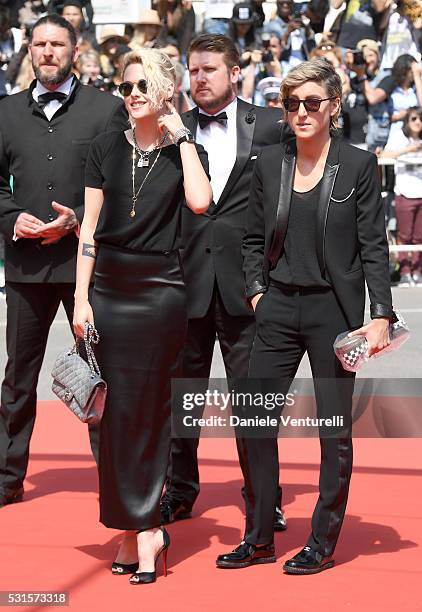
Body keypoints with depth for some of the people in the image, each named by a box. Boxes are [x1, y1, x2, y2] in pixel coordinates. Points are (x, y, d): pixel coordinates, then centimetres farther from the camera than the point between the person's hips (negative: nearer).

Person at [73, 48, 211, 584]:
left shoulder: (184, 151, 3)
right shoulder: (106, 148, 8)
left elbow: (200, 201, -19)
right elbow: (90, 227, 6)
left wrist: (181, 136, -9)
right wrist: (81, 298, 0)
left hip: (160, 292, -2)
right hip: (108, 290, 2)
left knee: (148, 409, -1)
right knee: (113, 410, 2)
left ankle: (141, 526, 5)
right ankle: (136, 527, 10)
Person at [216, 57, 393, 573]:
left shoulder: (358, 165, -4)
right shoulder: (269, 163, 6)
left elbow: (374, 246, -5)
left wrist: (381, 316, -11)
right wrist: (256, 291, 2)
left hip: (334, 308, -4)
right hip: (279, 308, 4)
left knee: (335, 430, 3)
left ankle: (323, 544, 15)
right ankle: (259, 539, 15)